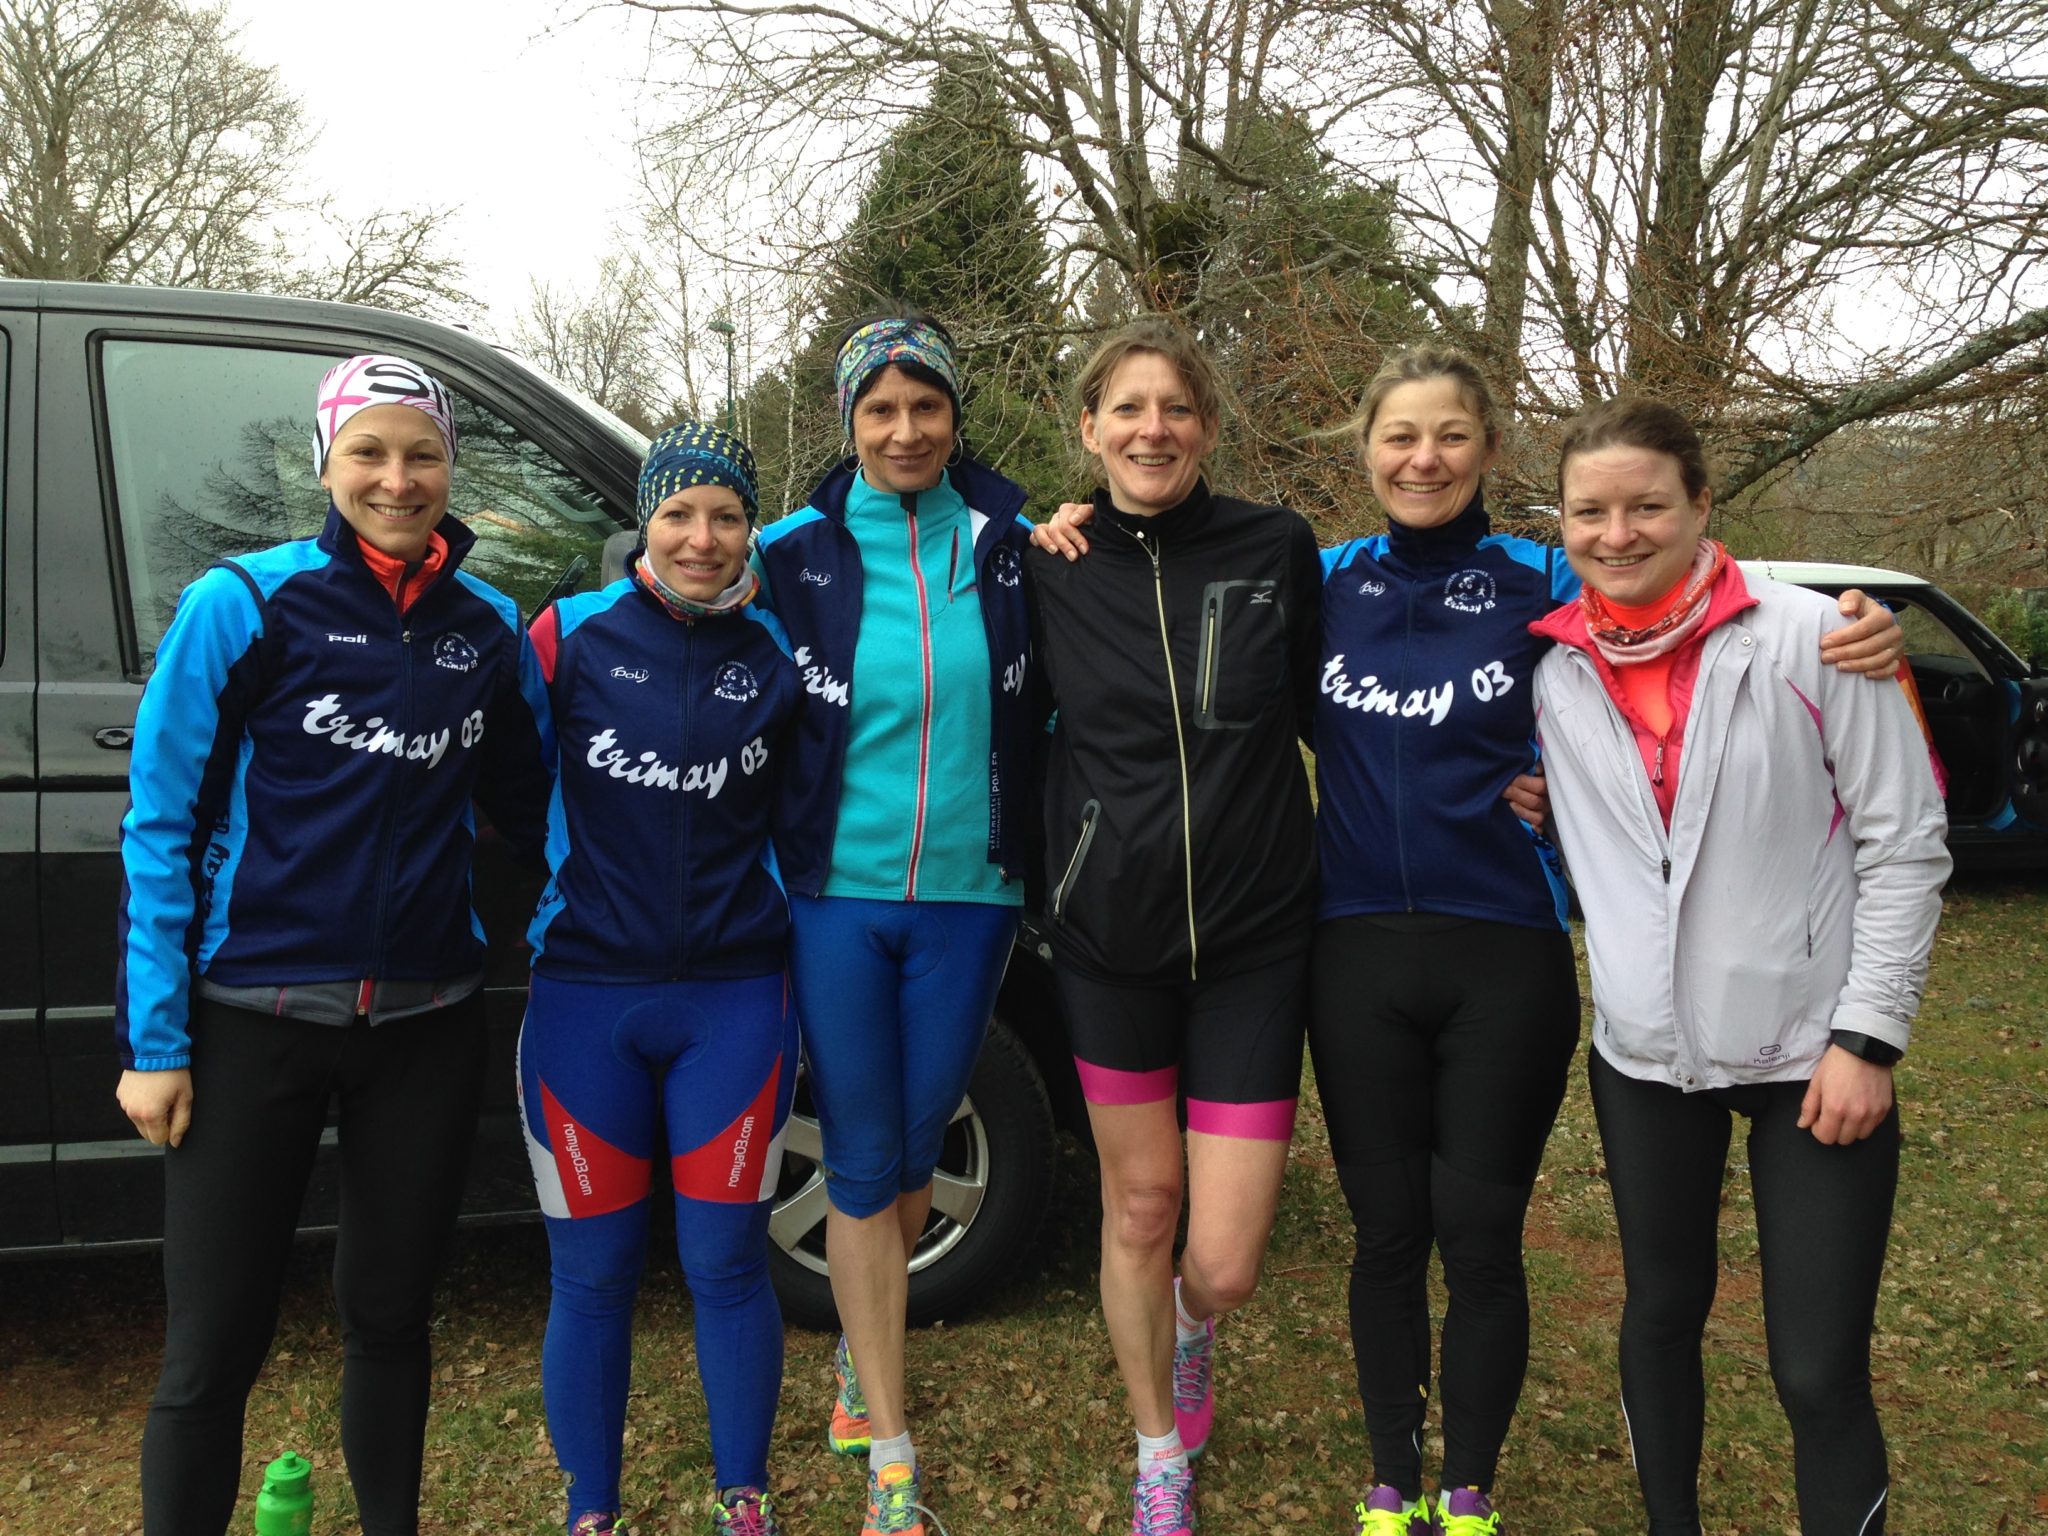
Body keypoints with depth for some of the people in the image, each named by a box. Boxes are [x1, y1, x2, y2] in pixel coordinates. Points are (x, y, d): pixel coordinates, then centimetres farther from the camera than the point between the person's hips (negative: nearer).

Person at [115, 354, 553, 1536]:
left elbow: (529, 805, 16)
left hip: (428, 1026, 3)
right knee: (214, 1352, 4)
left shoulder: (490, 627, 4)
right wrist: (154, 1040, -7)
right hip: (255, 1024, -3)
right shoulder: (245, 606, -6)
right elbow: (160, 826, -5)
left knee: (391, 1316, 17)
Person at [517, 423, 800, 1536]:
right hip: (586, 995, 0)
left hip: (734, 997, 1)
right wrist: (557, 868, 1)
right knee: (593, 1275, 8)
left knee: (726, 1263, 8)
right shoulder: (571, 633, -2)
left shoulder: (777, 650, 2)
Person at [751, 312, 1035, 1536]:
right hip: (837, 893, -1)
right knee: (860, 1161, 3)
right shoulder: (798, 554, -1)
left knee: (914, 1148, 13)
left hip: (968, 894, 1)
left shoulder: (1010, 545, 2)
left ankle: (864, 1349, 41)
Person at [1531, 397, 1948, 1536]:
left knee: (1821, 1373, -3)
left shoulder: (1809, 636, -10)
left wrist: (1869, 1034, -10)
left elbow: (1906, 844, -8)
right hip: (1645, 1055, 4)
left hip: (1812, 1051, -3)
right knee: (1662, 1315, 18)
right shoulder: (1554, 670, 0)